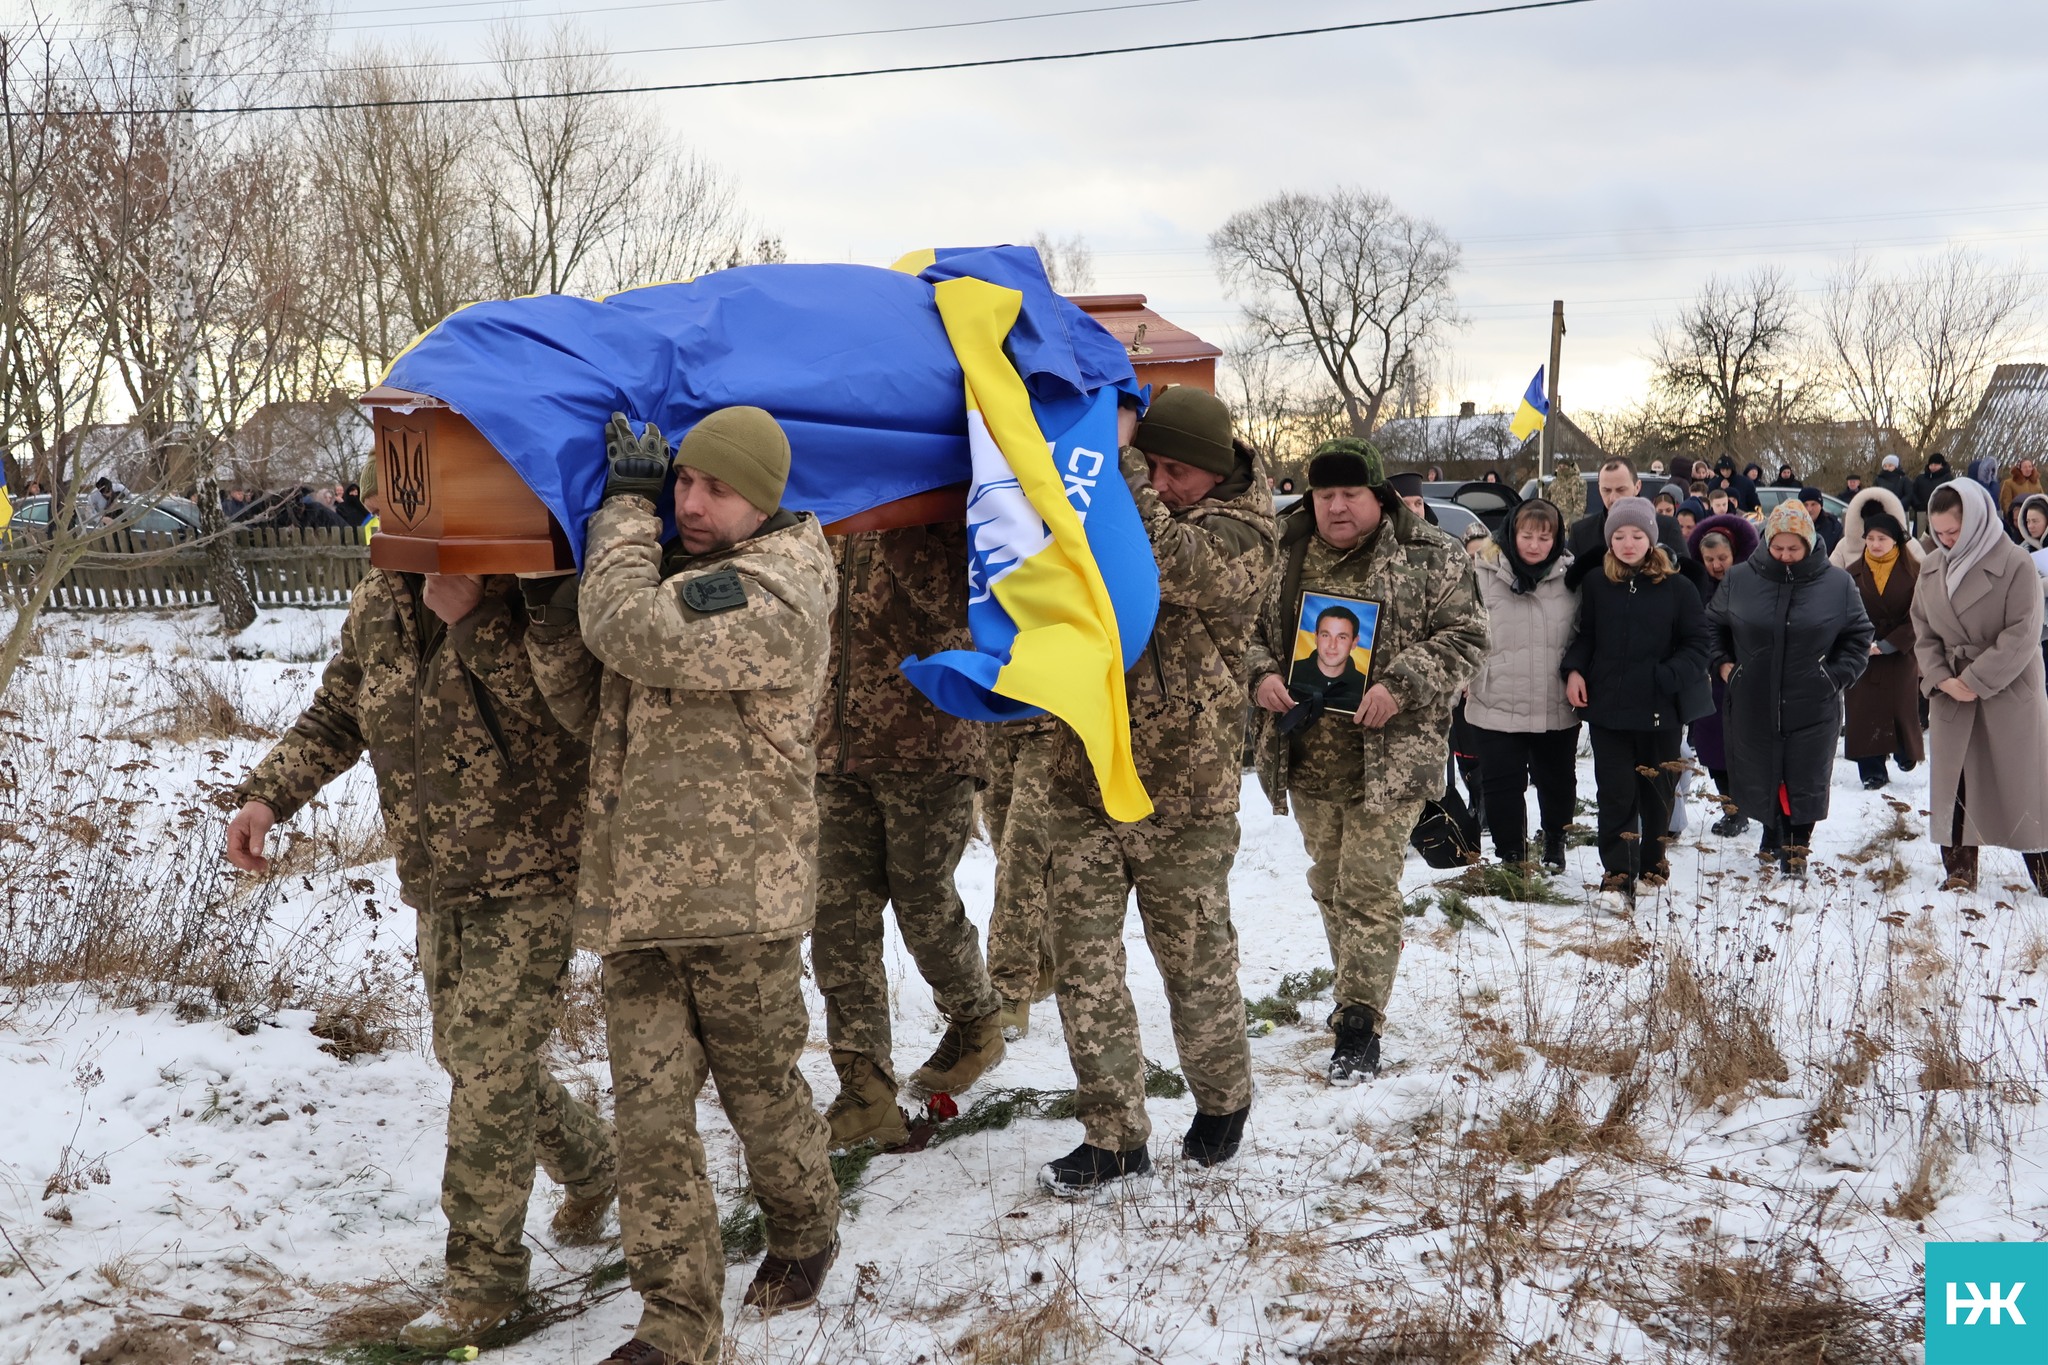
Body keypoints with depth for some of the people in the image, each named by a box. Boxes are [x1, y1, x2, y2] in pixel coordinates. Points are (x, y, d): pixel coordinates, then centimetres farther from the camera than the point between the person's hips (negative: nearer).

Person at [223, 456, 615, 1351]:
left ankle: (483, 1274, 6)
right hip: (438, 883, 7)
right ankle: (593, 1168, 40)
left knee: (488, 1064, -8)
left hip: (529, 879, -7)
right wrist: (269, 794, 5)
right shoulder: (379, 605, 1)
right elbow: (336, 716, 13)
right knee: (472, 1057, 16)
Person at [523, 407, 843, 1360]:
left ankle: (805, 1233, 40)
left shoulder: (777, 596, -14)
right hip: (639, 895, 7)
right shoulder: (673, 575, 14)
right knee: (649, 1110, 3)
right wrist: (547, 615, 1)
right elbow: (598, 713, 18)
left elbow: (628, 631, -25)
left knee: (760, 1089, 12)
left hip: (738, 899, -7)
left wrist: (625, 505, -10)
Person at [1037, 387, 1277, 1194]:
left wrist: (1116, 458, -23)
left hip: (1185, 794, -4)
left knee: (1196, 960, 9)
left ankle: (1222, 1104, 33)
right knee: (1082, 957, 2)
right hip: (1088, 776, 4)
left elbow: (1168, 560, -29)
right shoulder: (1115, 510, 7)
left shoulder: (1240, 536, -10)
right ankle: (1114, 1136, 13)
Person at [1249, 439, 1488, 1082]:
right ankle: (1362, 985, 36)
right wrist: (1260, 674, -7)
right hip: (1307, 759, 5)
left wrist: (1401, 686, -19)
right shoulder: (1281, 554, 6)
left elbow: (1464, 635, -7)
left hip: (1389, 759, -5)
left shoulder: (1430, 558, -5)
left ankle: (1359, 1025, -1)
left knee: (1367, 890, -6)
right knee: (1329, 885, 17)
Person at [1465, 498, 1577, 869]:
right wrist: (1468, 675, -1)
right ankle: (1511, 856, 18)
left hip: (1558, 707, 2)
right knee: (1502, 785, 4)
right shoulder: (1485, 574, -6)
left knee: (1558, 782, 17)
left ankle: (1555, 847, 38)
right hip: (1498, 704, -2)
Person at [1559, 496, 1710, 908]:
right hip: (1607, 706, 0)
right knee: (1615, 793, -3)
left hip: (1661, 708, 0)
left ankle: (1653, 859, 32)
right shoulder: (1595, 584, 4)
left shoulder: (1676, 587, -2)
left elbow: (1696, 643, 0)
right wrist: (1573, 669, -7)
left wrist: (1672, 677, -15)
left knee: (1657, 789, 13)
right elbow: (1584, 636, 11)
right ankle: (1618, 876, -2)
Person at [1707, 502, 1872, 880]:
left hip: (1813, 709, -1)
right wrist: (1723, 664, 4)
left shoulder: (1837, 583, -1)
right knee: (1760, 778, 12)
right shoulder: (1740, 579, 1)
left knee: (1805, 783, 4)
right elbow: (1713, 626, 16)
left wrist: (1837, 677, -2)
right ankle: (1773, 837, 33)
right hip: (1753, 705, 1)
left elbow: (1858, 637, 8)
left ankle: (1796, 849, 18)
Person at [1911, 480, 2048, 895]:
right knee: (1953, 781, 6)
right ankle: (1959, 872, 15)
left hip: (2009, 690, -5)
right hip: (1949, 693, 5)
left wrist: (1975, 681, -18)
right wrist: (1940, 678, -8)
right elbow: (1923, 632, 8)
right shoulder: (1931, 568, 6)